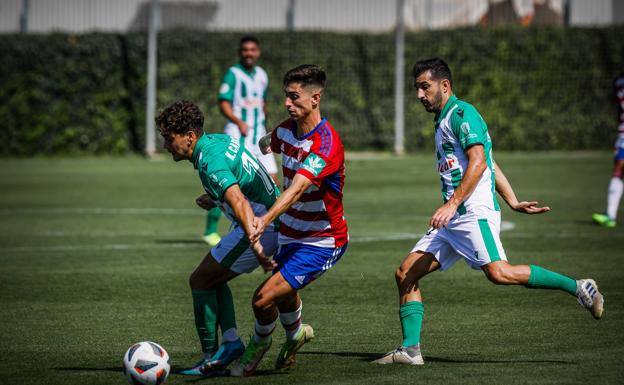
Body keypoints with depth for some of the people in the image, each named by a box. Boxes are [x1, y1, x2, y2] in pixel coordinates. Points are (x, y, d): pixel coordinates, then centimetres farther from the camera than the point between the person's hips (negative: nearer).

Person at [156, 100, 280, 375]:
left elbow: (239, 202, -37)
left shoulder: (209, 163, -22)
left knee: (200, 280, -2)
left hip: (259, 227, -10)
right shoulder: (220, 139, 9)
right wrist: (214, 199, 11)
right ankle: (231, 341, 7)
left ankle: (211, 357, 3)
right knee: (213, 278, 19)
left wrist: (254, 243, -48)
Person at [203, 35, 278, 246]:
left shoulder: (261, 75, 14)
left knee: (272, 180, -2)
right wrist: (239, 122, -30)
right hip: (237, 135, -6)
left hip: (258, 135, 6)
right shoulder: (233, 74, -6)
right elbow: (223, 103, -15)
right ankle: (210, 231, -1)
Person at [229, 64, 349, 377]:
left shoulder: (326, 143, -27)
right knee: (285, 294, 26)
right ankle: (295, 335, 59)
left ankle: (259, 343, 17)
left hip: (322, 241, -8)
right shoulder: (286, 130, -2)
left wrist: (266, 219, -55)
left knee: (264, 299, -14)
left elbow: (297, 189, -41)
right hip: (290, 234, 8)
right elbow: (265, 146, 21)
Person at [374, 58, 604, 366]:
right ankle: (410, 349, -2)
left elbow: (479, 162, -18)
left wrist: (452, 204, -24)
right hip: (451, 219, 10)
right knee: (406, 274, 1)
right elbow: (491, 165, 27)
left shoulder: (461, 113, -6)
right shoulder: (443, 121, 24)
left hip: (474, 212, -10)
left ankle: (578, 288, -13)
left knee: (499, 273, -24)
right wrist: (513, 203, 23)